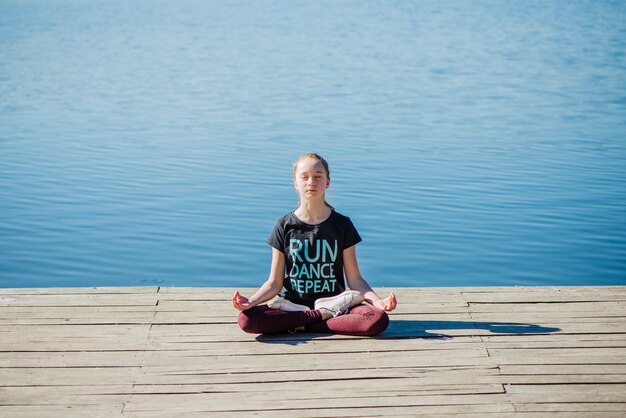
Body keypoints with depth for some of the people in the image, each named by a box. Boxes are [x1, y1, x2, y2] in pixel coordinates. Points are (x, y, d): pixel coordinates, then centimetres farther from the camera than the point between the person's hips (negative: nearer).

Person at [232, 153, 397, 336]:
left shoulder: (342, 225, 4)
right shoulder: (284, 226, 3)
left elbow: (354, 278, 4)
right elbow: (275, 283, 2)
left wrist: (377, 300, -15)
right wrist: (251, 301, -18)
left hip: (333, 302, 0)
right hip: (291, 304, 0)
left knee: (379, 320, -30)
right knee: (246, 320, -30)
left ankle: (303, 325, -19)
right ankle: (322, 316, -18)